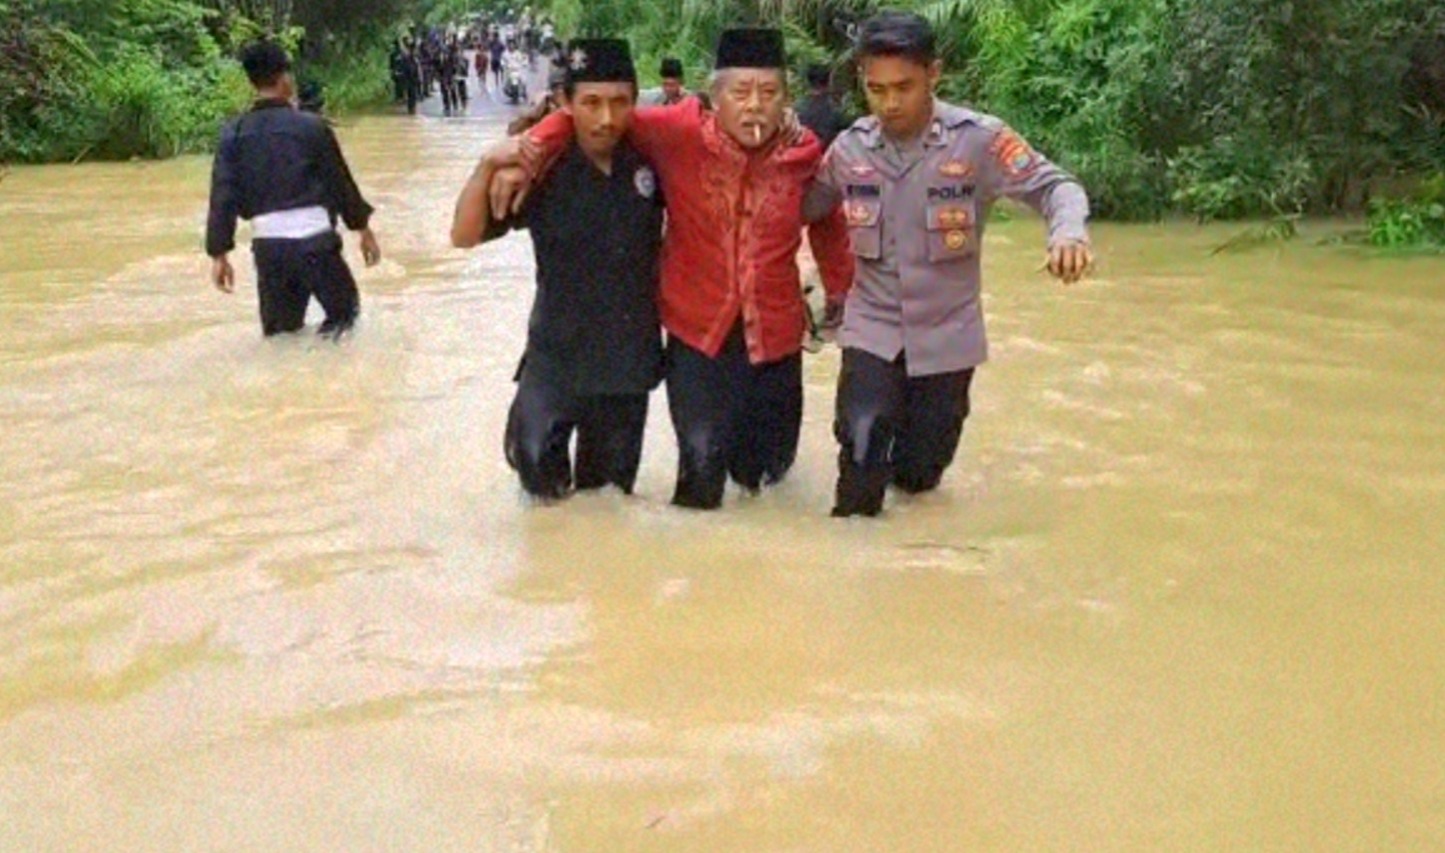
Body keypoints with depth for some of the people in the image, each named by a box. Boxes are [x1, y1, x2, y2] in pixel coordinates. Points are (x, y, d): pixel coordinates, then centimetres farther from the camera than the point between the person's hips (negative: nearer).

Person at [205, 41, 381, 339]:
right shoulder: (312, 126, -2)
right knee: (344, 313, 16)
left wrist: (219, 253, 7)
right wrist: (363, 228, 17)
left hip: (267, 244, 3)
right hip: (314, 239, -3)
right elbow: (340, 182, 5)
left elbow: (223, 196, 1)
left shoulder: (234, 134, 4)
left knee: (280, 332, 19)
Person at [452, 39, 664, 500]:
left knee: (609, 490, 14)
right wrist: (488, 166, -29)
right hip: (558, 357, -3)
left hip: (631, 357, 3)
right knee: (536, 463, -18)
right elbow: (465, 236, -16)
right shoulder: (545, 174, -11)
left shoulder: (649, 165, -2)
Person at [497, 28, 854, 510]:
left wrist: (841, 292, 16)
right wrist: (535, 149, -22)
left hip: (775, 334, 2)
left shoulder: (803, 153, -7)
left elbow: (827, 223, 9)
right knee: (702, 465, -5)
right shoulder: (679, 133, -13)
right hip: (697, 331, -2)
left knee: (762, 469, 16)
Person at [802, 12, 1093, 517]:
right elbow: (802, 208, 10)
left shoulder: (977, 139, -15)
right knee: (862, 453, -18)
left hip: (945, 334, -1)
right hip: (872, 328, 1)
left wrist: (1068, 232, -36)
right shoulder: (850, 148, -5)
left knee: (917, 475, 12)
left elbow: (1054, 186, -16)